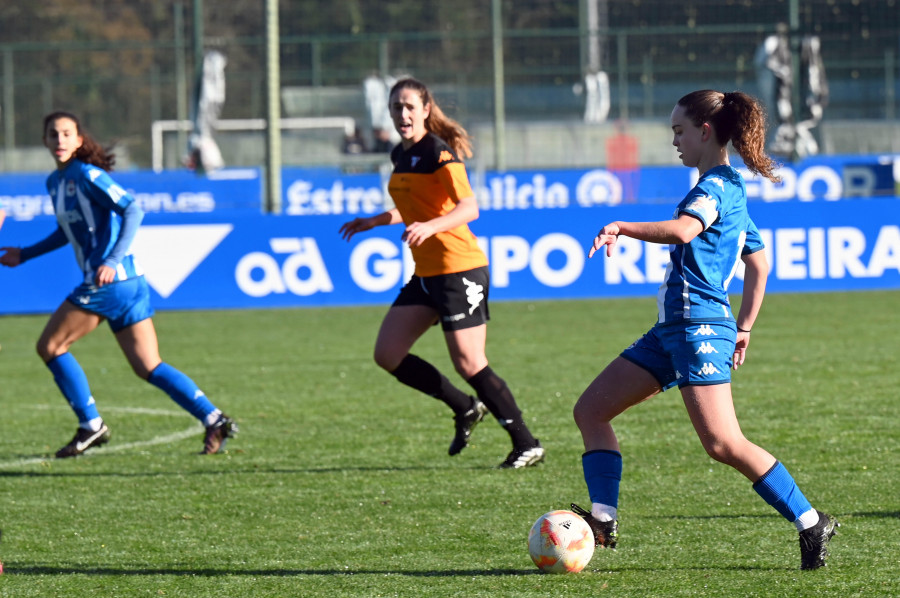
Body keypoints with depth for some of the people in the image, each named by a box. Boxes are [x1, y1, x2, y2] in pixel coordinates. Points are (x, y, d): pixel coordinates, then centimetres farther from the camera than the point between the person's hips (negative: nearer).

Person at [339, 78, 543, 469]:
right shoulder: (400, 155, 13)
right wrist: (374, 222, 28)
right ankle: (466, 409, 16)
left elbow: (468, 208, -24)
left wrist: (429, 227, -38)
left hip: (459, 268, -9)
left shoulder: (438, 153, -13)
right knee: (387, 355, 2)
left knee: (469, 364, -11)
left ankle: (526, 444, -1)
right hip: (426, 272, 9)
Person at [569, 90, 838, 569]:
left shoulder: (715, 185, -9)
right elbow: (759, 264, 29)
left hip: (699, 328, -11)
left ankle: (811, 524, -10)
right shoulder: (732, 190, 22)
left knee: (724, 445, -17)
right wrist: (743, 328, 29)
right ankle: (603, 520, 1)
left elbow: (683, 229, -31)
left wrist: (623, 228, -37)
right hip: (673, 330, 11)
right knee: (591, 410, 7)